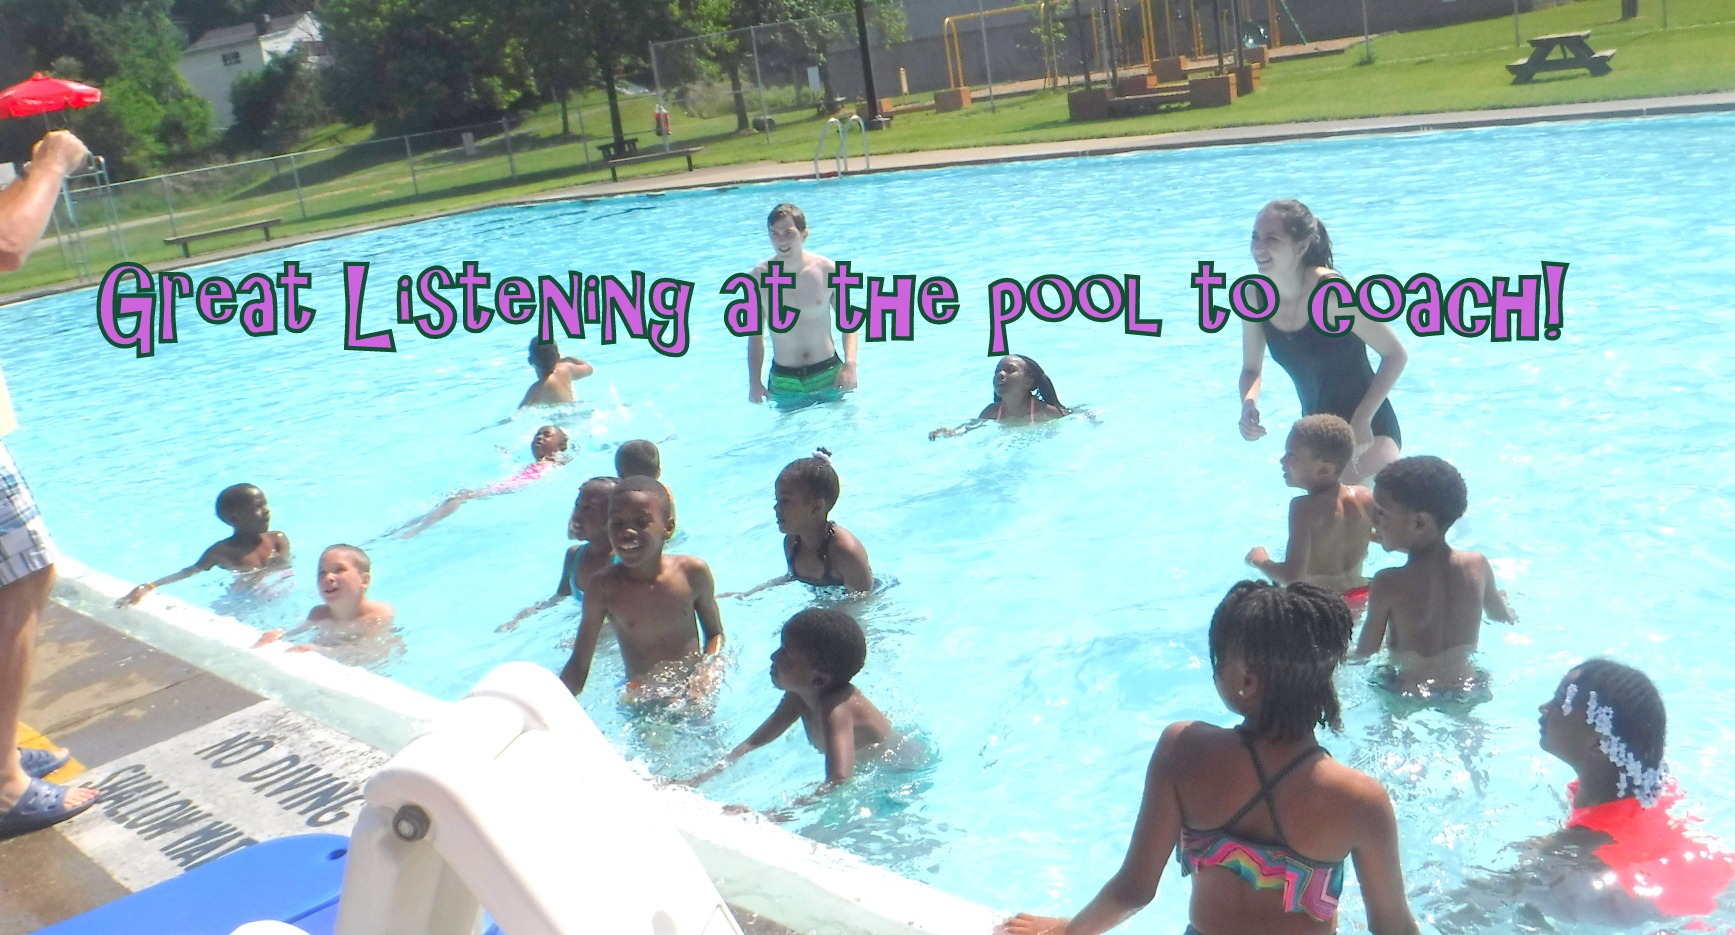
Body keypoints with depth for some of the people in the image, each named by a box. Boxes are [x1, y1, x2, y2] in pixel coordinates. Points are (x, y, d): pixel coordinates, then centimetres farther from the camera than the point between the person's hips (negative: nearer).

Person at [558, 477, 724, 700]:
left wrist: (708, 670, -16)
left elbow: (715, 634, 4)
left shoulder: (692, 572, -11)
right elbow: (578, 666, -9)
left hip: (694, 692, 0)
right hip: (641, 702, 0)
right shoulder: (604, 587, -14)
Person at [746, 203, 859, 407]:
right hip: (784, 382, 0)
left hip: (829, 373, 0)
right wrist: (754, 381, -4)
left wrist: (850, 364, -14)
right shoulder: (759, 277, -6)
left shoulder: (827, 270, -7)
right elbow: (755, 334, 3)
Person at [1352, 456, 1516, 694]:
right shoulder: (1477, 566, -8)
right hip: (1467, 689, 5)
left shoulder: (1388, 585, -22)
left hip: (1409, 694, -5)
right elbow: (1504, 617, 12)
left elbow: (1365, 652, -13)